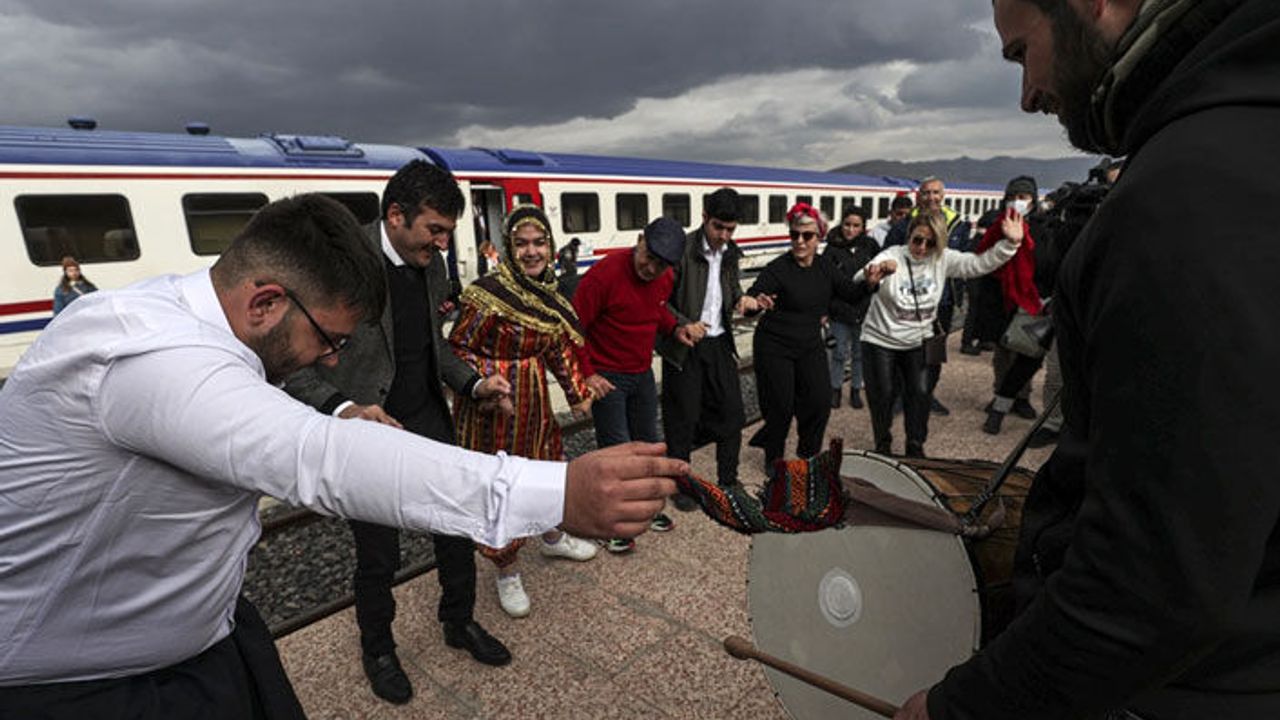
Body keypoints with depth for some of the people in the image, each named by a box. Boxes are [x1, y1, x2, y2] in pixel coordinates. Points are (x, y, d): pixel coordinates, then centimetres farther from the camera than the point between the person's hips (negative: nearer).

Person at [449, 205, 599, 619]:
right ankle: (507, 574, 28)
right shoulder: (490, 292, -19)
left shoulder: (549, 294, 3)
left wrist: (577, 393, 13)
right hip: (493, 406, -7)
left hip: (534, 399, 7)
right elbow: (459, 348, -15)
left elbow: (559, 347, 13)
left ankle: (552, 539, 50)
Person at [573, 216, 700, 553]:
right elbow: (572, 326, -18)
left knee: (647, 443, 17)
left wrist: (677, 328, -3)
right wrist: (587, 374, -19)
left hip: (643, 374, 7)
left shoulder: (665, 279, -2)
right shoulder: (605, 274, -23)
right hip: (606, 377, -7)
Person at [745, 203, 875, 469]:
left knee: (820, 402, 4)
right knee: (781, 407, 0)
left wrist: (869, 284, -15)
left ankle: (808, 455, 28)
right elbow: (750, 297, -25)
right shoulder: (778, 268, -16)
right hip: (774, 347, -5)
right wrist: (758, 301, -48)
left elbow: (851, 294, 4)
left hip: (811, 345, 6)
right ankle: (773, 458, 25)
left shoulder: (825, 266, 2)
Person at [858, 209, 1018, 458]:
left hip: (918, 342, 3)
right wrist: (873, 272, -57)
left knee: (920, 395, 6)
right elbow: (859, 285, -33)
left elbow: (980, 264, -8)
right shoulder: (892, 256, -19)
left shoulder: (943, 259, -6)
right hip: (880, 341, -3)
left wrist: (1010, 243, -23)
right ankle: (883, 446, 29)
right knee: (882, 396, 8)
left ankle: (915, 447, 26)